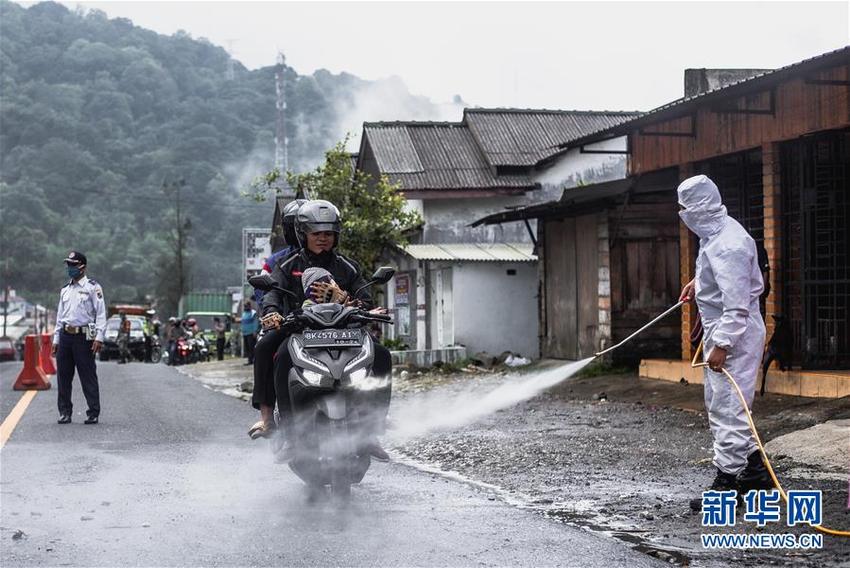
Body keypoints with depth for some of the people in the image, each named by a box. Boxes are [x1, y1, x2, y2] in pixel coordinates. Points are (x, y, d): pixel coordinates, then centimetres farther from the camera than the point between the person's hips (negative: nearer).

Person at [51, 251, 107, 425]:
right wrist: (56, 339, 16)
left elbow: (101, 313, -6)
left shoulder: (92, 287, -1)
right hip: (65, 336, 6)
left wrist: (99, 337, -14)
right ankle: (65, 412, 14)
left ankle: (93, 413, 0)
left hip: (83, 336, -6)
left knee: (88, 376, -4)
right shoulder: (65, 290, 18)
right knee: (63, 376, 6)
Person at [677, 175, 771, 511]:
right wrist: (700, 281, 22)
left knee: (727, 408, -7)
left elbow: (737, 304, -28)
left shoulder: (725, 246, -25)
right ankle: (754, 470, 27)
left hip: (734, 334, -11)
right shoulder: (719, 230, 7)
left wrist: (721, 344, -27)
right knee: (718, 404, 18)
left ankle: (727, 484, -1)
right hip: (721, 331, 11)